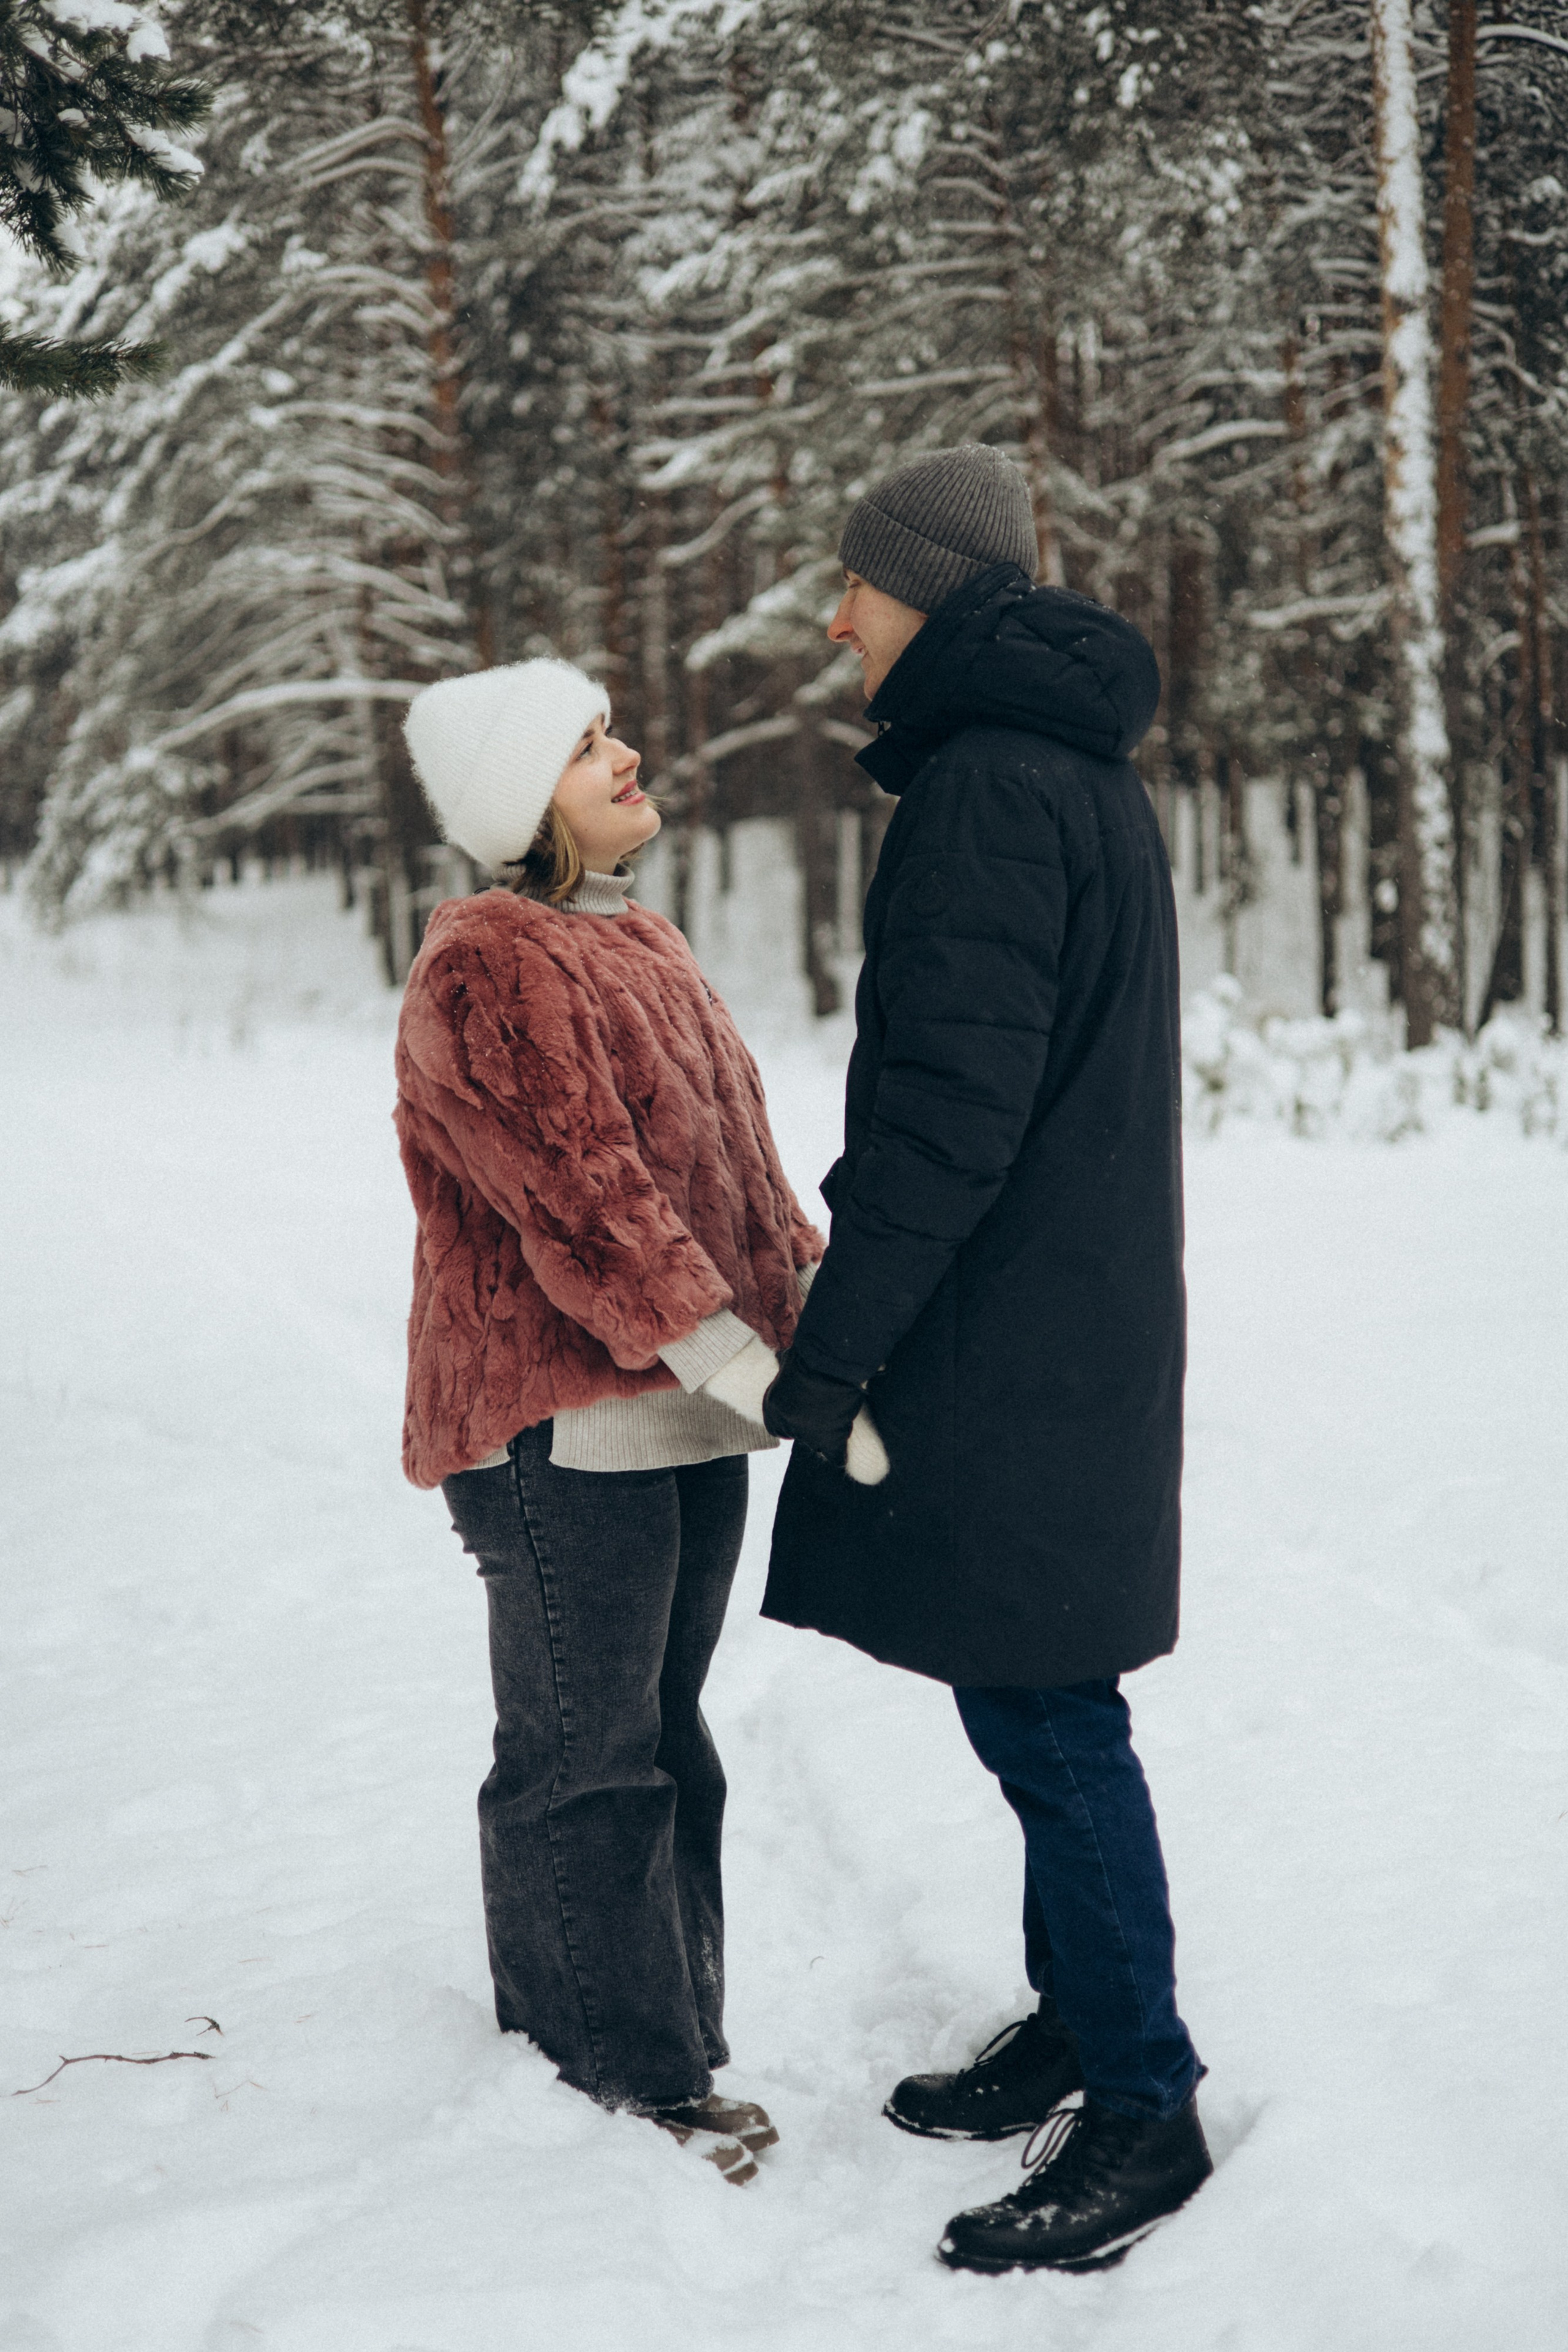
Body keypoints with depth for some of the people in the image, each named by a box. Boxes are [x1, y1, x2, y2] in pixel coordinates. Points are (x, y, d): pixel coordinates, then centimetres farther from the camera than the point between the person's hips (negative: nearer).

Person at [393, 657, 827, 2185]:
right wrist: (748, 1367, -25)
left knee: (664, 1738, 15)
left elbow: (734, 1147, 18)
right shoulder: (488, 970, -14)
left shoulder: (642, 946, 18)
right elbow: (581, 1197, -21)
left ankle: (660, 2052, 26)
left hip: (687, 1417, 9)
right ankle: (616, 2075, 9)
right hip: (562, 1425, -9)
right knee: (585, 1757, 0)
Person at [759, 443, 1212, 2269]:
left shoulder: (986, 786, -18)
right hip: (1078, 1309, 10)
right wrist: (867, 1255, 21)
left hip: (1009, 1344, -10)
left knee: (1042, 1715, -3)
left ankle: (1143, 2106, 6)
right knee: (1041, 1708, 18)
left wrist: (828, 1350, -18)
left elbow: (957, 1104, -23)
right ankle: (1082, 2023, 29)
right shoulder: (1081, 771, 15)